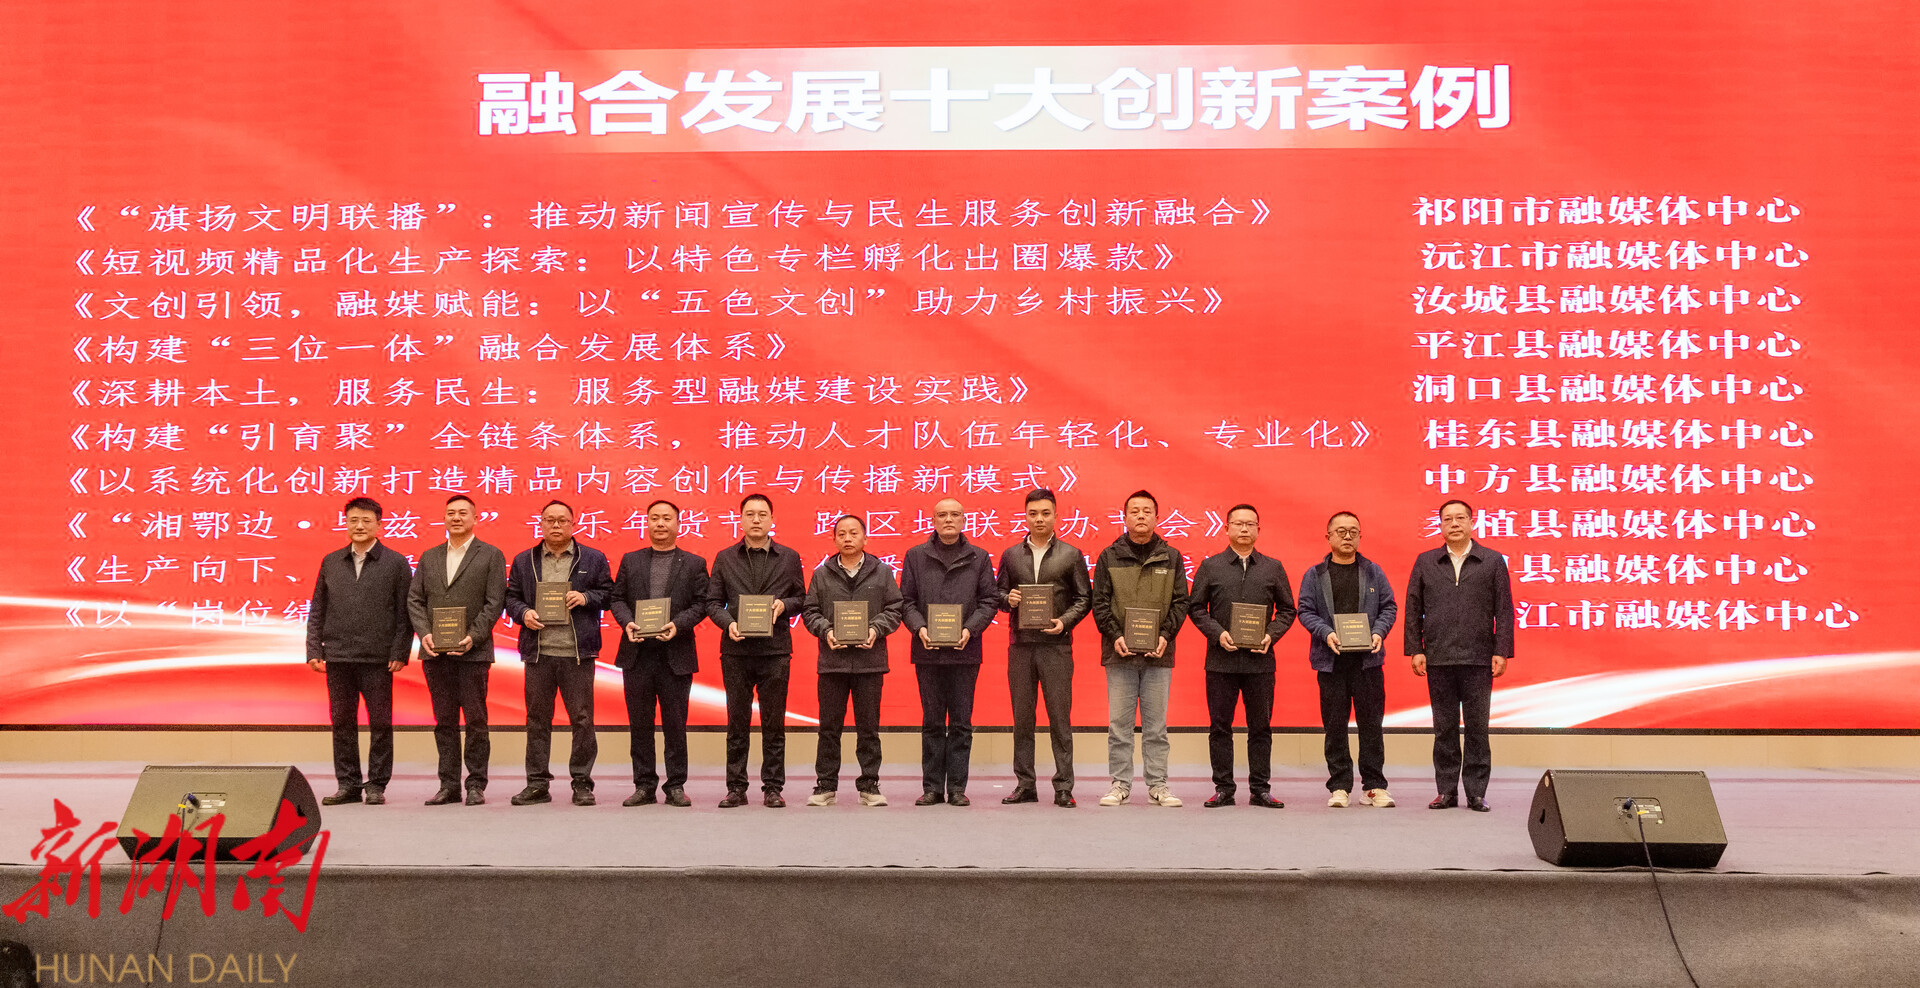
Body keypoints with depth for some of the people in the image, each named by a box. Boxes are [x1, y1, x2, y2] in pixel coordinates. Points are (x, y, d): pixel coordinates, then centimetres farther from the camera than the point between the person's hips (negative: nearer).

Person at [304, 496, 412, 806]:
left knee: (380, 723, 1)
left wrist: (400, 653, -8)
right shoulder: (330, 562, 12)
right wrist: (314, 650, 4)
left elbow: (404, 612, -1)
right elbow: (317, 610, 13)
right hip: (338, 657, 3)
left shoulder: (396, 563, 2)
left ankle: (377, 785, 10)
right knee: (342, 723, 7)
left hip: (378, 659, -3)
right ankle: (348, 785, 16)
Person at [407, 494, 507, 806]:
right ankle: (449, 785, 13)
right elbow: (415, 599, 10)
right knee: (444, 721, 7)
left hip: (473, 651, -4)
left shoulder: (491, 556, 3)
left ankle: (476, 785, 5)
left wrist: (473, 636, -15)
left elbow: (495, 603, -4)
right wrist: (424, 633, -6)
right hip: (436, 652, 4)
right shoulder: (429, 557, 15)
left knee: (475, 719, -1)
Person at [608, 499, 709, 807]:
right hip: (637, 654, 2)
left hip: (675, 654, -2)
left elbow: (700, 603, 0)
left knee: (675, 724, 2)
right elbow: (617, 598, 9)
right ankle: (644, 786, 14)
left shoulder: (694, 564, 7)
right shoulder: (631, 561, 13)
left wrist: (678, 624, -16)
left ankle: (676, 786, 10)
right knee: (639, 724, 6)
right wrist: (626, 622, -10)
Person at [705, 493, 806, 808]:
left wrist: (784, 605, -9)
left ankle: (773, 788, 10)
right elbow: (713, 602, 8)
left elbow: (801, 599, 11)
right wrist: (728, 622, -10)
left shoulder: (789, 558, 8)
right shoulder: (724, 558, 9)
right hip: (736, 650, 1)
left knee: (774, 723, 3)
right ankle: (736, 788, 11)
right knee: (737, 723, 5)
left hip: (775, 650, 0)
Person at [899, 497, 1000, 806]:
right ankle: (932, 787, 11)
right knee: (932, 722, 5)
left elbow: (989, 601, 4)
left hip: (965, 652, 0)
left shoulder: (979, 558, 8)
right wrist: (919, 628, -12)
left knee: (961, 723, 3)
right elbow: (906, 601, 6)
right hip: (927, 651, 0)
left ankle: (957, 787, 9)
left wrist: (969, 629, -11)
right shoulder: (916, 556, 8)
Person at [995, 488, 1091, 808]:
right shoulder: (1010, 555, 12)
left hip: (1056, 644, -2)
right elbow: (999, 593, 15)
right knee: (1022, 718, 5)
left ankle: (1063, 787, 2)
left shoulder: (1071, 555, 5)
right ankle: (1025, 785, 12)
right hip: (1020, 644, 3)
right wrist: (1008, 599, -7)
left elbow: (1084, 598, 5)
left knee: (1060, 718, -3)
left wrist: (1065, 621, -11)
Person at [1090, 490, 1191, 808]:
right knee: (1119, 724, 2)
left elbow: (1180, 602, 6)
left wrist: (1165, 635, -8)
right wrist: (1115, 636, -10)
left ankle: (1157, 784, 11)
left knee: (1156, 725, 5)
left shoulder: (1171, 557, 8)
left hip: (1159, 653, 0)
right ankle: (1120, 784, 10)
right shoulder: (1109, 557, 6)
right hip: (1119, 653, 0)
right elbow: (1100, 602, 4)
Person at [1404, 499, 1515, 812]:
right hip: (1438, 660, 1)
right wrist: (1415, 650, 1)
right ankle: (1446, 792, 12)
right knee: (1444, 728, 6)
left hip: (1478, 659, -1)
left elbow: (1504, 611, 3)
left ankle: (1476, 793, 8)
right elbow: (1413, 610, 9)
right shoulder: (1425, 563, 10)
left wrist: (1501, 652, -4)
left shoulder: (1493, 562, 6)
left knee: (1477, 727, 2)